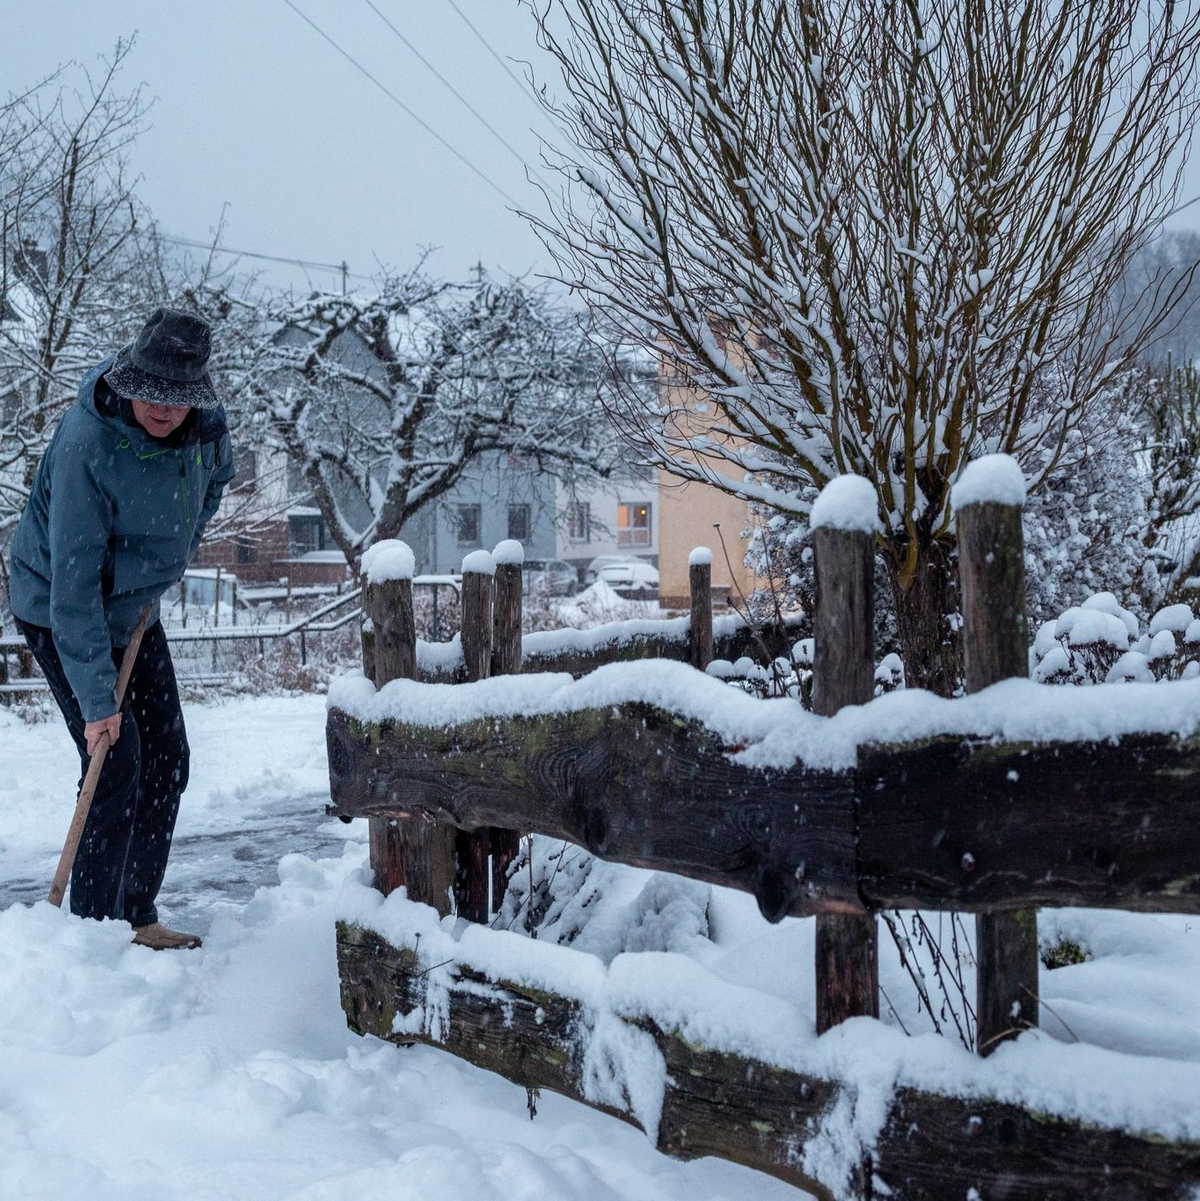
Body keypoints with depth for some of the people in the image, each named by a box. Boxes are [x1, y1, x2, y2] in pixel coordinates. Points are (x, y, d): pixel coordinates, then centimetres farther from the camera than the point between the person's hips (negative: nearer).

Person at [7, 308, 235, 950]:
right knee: (116, 763, -13)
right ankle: (94, 927, 1)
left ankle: (138, 916, 20)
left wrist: (175, 554, 5)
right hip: (57, 614, -7)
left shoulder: (206, 426, -13)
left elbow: (214, 478, 15)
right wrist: (96, 698, -34)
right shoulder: (85, 443, -33)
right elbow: (74, 582, -33)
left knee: (168, 761, 6)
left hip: (135, 608, 7)